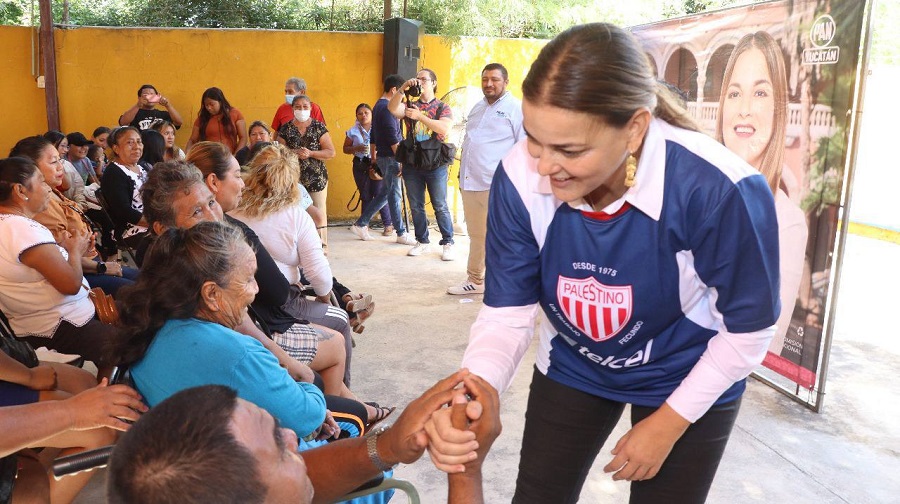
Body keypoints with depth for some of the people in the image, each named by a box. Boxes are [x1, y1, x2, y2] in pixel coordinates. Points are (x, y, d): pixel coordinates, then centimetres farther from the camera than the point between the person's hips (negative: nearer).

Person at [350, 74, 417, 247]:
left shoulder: (377, 106, 16)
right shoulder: (387, 108, -15)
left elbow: (373, 137, 20)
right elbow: (393, 138, -20)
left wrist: (373, 158, 23)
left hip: (382, 156, 10)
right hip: (390, 157, -10)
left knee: (384, 193, 15)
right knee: (394, 195, -3)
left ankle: (361, 224, 18)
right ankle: (401, 234, 5)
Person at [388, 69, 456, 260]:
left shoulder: (442, 107, 3)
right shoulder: (410, 106, 11)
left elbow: (444, 129, -16)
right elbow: (392, 109, -9)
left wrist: (420, 116, -23)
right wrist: (403, 89, -23)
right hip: (412, 163, 4)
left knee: (440, 206, -1)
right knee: (416, 206, 8)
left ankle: (448, 243, 5)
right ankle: (422, 241, 19)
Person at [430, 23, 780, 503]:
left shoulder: (719, 191, -35)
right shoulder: (519, 177, -27)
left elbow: (747, 329, -19)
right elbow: (506, 312, -18)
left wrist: (669, 422, -13)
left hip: (688, 381, -2)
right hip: (573, 366, 3)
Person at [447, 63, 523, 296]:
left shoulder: (516, 109, -4)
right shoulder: (477, 108, 19)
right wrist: (463, 176, 22)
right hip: (471, 184, 7)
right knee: (476, 235, 15)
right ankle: (475, 280, 26)